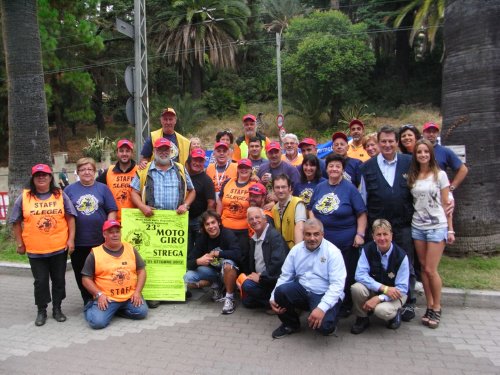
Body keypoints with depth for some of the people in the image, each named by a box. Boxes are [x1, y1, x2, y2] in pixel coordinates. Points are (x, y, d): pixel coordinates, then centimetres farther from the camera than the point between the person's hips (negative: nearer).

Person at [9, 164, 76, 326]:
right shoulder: (24, 197, 1)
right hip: (35, 250, 0)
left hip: (59, 248, 1)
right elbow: (16, 222, 6)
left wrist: (71, 239, -4)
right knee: (40, 281, 8)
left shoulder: (60, 195, 2)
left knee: (59, 280, 11)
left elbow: (70, 217, 2)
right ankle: (41, 311, 26)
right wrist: (20, 243, 4)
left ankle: (57, 309, 27)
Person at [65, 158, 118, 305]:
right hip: (78, 240, 1)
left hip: (100, 239, -1)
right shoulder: (70, 189, 5)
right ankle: (88, 301, 26)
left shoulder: (103, 188, 4)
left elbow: (112, 210, 3)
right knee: (81, 273, 10)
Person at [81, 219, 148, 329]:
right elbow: (86, 279, 0)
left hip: (130, 296, 3)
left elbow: (141, 271, 8)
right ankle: (91, 308, 15)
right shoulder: (95, 253, -3)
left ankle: (117, 310, 11)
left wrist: (137, 292, -4)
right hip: (106, 298, -2)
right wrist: (99, 294, -12)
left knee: (142, 312, -18)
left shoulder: (130, 249, 5)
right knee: (97, 322, -22)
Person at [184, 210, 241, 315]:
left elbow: (237, 254, -37)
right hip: (211, 270, 4)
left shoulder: (228, 234, -19)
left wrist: (216, 253, -27)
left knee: (228, 263, -38)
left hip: (228, 271, -4)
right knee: (187, 279, -18)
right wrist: (198, 261, -35)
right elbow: (189, 263, -12)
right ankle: (215, 286, 7)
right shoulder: (201, 238, -9)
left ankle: (230, 298, -18)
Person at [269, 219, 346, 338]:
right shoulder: (296, 250, 2)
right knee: (281, 291, -26)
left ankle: (328, 324, 11)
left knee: (323, 325, -31)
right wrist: (273, 298, -9)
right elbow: (285, 277, 6)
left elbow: (337, 284, -19)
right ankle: (291, 324, 4)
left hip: (325, 295, -4)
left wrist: (322, 308, -31)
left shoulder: (332, 252, -12)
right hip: (302, 291, 4)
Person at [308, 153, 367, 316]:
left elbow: (361, 213, -8)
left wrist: (360, 234, -15)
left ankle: (346, 306, 27)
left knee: (346, 276, 8)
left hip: (346, 242, -4)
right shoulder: (320, 187, 7)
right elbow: (311, 209, 14)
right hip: (323, 240, 4)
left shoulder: (349, 188, -7)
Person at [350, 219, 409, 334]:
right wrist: (384, 288, -29)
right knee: (357, 288, -30)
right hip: (373, 289, 2)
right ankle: (362, 319, -2)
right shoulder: (367, 250, -12)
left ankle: (395, 313, 6)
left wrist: (379, 298, -27)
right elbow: (360, 275, -18)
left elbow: (402, 288, -16)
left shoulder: (401, 256, -18)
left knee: (382, 310, -33)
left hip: (394, 293, -2)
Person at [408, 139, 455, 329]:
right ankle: (429, 306, 20)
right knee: (424, 268, 7)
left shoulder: (440, 174, -1)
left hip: (437, 226, -3)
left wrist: (450, 229, -1)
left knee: (430, 269, -5)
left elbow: (446, 203, 0)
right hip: (417, 226, 3)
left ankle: (436, 308, 12)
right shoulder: (412, 177, 7)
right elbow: (410, 202, 10)